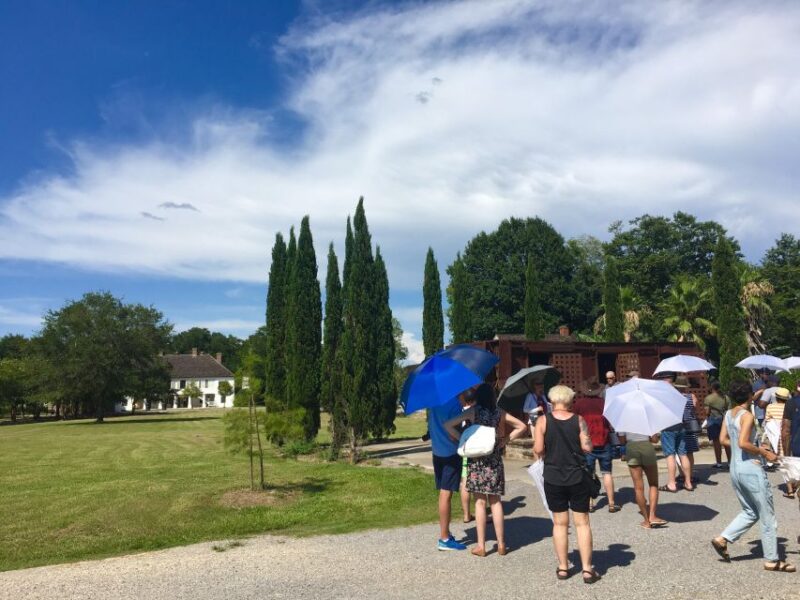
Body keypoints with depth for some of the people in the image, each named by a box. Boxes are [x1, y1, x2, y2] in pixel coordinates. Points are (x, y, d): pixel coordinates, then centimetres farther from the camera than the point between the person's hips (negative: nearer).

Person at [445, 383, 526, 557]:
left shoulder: (473, 411, -7)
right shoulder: (500, 412, 2)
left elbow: (448, 425, -14)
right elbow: (521, 427, 9)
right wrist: (505, 440, 4)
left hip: (476, 461, -3)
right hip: (495, 460, 3)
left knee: (480, 502, 4)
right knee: (495, 501, 12)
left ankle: (481, 546, 7)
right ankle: (501, 544, 14)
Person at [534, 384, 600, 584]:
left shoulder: (543, 421, -7)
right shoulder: (579, 420, -5)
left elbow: (538, 450, -10)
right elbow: (587, 447, -8)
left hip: (553, 478, 0)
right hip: (577, 477, 0)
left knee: (560, 524, 10)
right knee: (582, 523, 8)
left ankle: (563, 567, 18)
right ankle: (587, 569, 10)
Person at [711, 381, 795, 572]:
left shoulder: (729, 414, 6)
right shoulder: (747, 416, -17)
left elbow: (723, 439, 12)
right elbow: (743, 443, -26)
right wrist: (764, 452, -12)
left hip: (735, 469, 8)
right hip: (751, 469, -8)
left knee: (750, 512, 20)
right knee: (767, 516, 7)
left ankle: (723, 539, 11)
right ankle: (771, 560, 16)